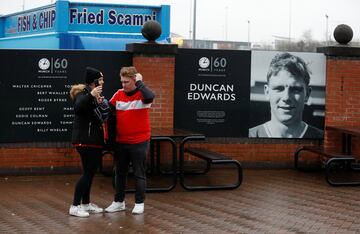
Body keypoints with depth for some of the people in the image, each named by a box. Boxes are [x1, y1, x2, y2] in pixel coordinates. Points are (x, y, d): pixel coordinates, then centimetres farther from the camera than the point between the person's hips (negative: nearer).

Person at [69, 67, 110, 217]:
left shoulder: (96, 96, 16)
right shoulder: (83, 94, -11)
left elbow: (103, 117, 15)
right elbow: (77, 108, -31)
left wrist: (101, 103, -2)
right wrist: (90, 96, -39)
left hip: (95, 140, 9)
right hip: (85, 141, -9)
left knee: (91, 172, 12)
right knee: (88, 172, -10)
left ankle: (86, 203, 21)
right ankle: (75, 206, -6)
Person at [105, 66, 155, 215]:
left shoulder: (142, 94, -10)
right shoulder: (118, 94, 3)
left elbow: (150, 97, -33)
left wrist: (139, 82, -21)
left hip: (139, 142, -5)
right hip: (120, 141, 5)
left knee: (139, 173, 3)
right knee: (120, 172, 13)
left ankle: (139, 203, 12)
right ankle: (119, 202, 25)